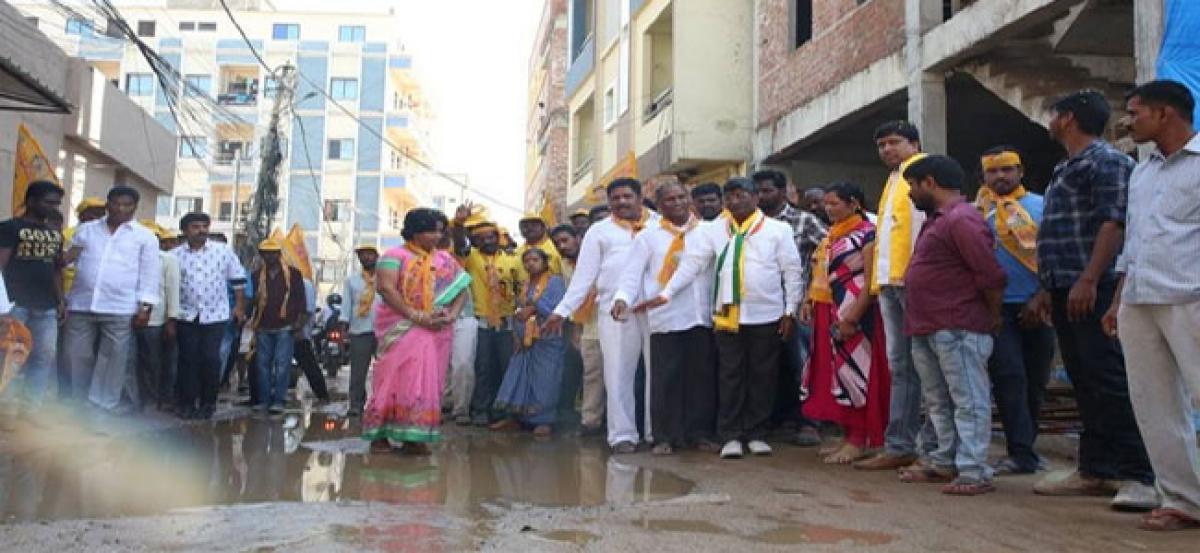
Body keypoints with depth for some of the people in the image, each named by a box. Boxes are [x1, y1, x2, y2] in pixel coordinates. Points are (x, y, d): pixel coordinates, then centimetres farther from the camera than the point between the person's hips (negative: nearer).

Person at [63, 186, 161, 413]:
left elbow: (149, 274, 1)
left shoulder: (145, 237, 4)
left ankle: (104, 408, 9)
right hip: (81, 305, 3)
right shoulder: (85, 230, 12)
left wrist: (145, 307, -6)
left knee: (112, 360, 2)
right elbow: (65, 258, 16)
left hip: (120, 309, -3)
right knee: (76, 356, 8)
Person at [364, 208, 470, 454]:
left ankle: (414, 437, 7)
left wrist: (452, 315, -8)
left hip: (436, 331, 5)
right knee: (397, 379, -5)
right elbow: (386, 288, -15)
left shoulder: (444, 259, 13)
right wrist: (416, 316, -20)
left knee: (427, 381, 3)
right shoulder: (396, 255, -2)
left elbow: (461, 288, 12)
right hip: (403, 328, -5)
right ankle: (380, 434, 3)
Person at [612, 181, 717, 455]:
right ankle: (664, 437, 8)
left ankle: (700, 433, 16)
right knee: (665, 379, 0)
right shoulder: (648, 237, 6)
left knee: (702, 377, 5)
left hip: (702, 317, 2)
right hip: (665, 318, -2)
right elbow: (632, 272, 1)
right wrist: (622, 298, -17)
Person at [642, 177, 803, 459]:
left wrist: (790, 312, -1)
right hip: (728, 316, 1)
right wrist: (666, 294, -8)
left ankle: (756, 434, 18)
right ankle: (731, 436, 10)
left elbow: (792, 272, 3)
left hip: (767, 316, -1)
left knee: (762, 376, 6)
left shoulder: (778, 229, 2)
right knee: (730, 376, 4)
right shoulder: (714, 230, 6)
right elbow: (691, 264, 1)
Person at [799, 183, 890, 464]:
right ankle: (847, 435, 19)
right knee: (833, 372, 10)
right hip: (827, 314, 8)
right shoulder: (830, 236, 17)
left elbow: (871, 281, -16)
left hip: (852, 315, -8)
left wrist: (852, 316, -23)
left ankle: (859, 440, 4)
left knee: (853, 371, -5)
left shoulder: (866, 233, -9)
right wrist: (808, 301, 7)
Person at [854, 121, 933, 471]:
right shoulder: (894, 181, 26)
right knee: (901, 368, 9)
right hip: (889, 283, 9)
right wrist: (878, 280, 14)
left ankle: (932, 449, 1)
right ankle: (899, 446, 12)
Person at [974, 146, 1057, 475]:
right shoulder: (975, 211, 6)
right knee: (1009, 377, -10)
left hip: (1037, 307, 1)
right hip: (997, 307, -1)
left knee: (1035, 380, 7)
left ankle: (1024, 447, 21)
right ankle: (1022, 453, -7)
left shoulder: (1040, 206, 5)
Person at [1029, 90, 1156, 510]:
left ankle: (1139, 476, -7)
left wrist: (1088, 280, -24)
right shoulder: (1065, 170, 23)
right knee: (1085, 385, 10)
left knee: (1111, 381, -11)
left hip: (1093, 290, -9)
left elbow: (1113, 223, -16)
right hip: (1066, 292, 9)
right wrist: (1048, 287, 20)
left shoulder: (1107, 162, -5)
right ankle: (1095, 470, 16)